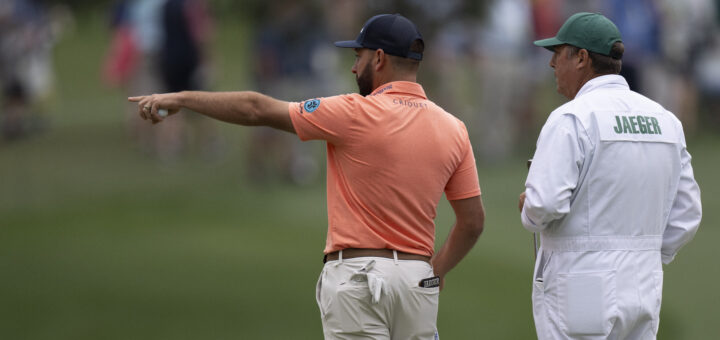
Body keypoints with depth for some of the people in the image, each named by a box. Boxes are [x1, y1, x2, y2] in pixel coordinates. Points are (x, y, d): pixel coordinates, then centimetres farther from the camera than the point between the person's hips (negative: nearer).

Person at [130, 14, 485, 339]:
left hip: (357, 278, -5)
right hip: (419, 278, 5)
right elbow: (473, 221, 8)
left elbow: (256, 109, -3)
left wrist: (182, 98, 6)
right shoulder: (453, 129, 5)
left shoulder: (356, 114, -9)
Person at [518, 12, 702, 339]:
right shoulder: (665, 119, 10)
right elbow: (685, 214, 10)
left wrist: (528, 210, 1)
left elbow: (545, 204, -21)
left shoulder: (571, 119, -12)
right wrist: (645, 262, 16)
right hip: (644, 290, 7)